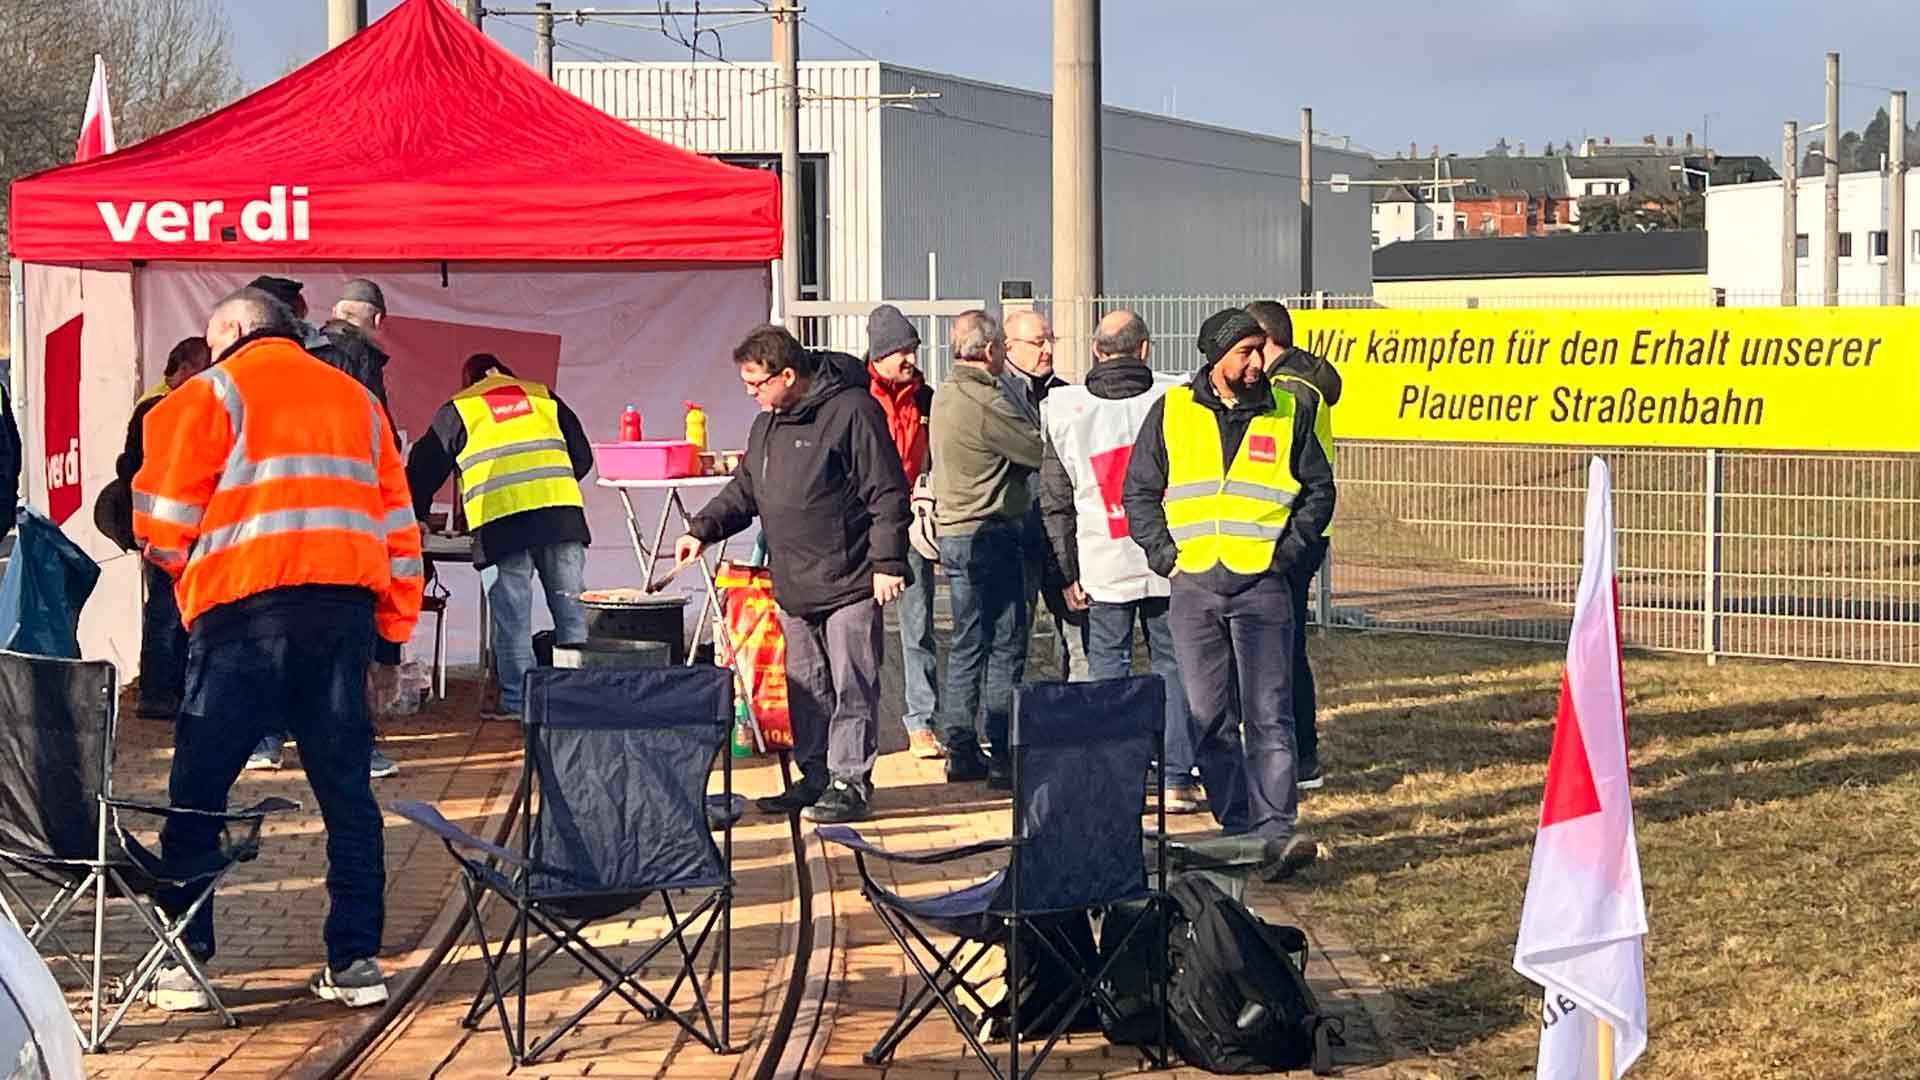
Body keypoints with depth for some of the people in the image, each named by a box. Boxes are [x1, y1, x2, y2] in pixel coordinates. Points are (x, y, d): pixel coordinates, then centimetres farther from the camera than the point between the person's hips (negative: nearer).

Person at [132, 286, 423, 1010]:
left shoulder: (214, 391, 6)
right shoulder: (355, 398, 21)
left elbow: (165, 514, 1)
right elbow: (396, 518, 17)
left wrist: (184, 571, 20)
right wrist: (395, 618, 17)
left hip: (247, 604, -4)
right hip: (348, 603, 4)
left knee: (198, 786, 3)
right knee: (346, 786, 8)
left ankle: (182, 959, 3)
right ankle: (355, 960, 8)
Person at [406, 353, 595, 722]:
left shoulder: (458, 410, 14)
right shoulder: (544, 397, 21)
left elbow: (424, 468, 19)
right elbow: (582, 456, 22)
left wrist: (416, 514, 35)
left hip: (502, 522, -2)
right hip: (562, 515, 2)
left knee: (512, 618, 3)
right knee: (571, 610, 8)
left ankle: (516, 701, 4)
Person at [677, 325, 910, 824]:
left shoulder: (852, 411, -12)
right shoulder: (768, 422, 13)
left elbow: (888, 494, -13)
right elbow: (744, 490, 23)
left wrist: (887, 563, -16)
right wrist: (703, 529, 10)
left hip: (851, 583, -8)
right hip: (794, 586, 8)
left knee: (852, 686, -3)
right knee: (805, 686, 13)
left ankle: (850, 782, 3)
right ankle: (815, 778, 22)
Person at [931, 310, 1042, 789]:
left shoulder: (945, 396, 12)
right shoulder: (987, 403, -18)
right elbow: (1040, 453, -14)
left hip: (954, 530, 9)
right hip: (990, 534, -9)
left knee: (967, 643, 13)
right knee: (1005, 646, -4)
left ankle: (961, 752, 17)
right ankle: (1004, 756, -2)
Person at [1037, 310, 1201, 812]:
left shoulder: (1066, 409, 1)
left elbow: (1055, 501, 4)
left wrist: (1068, 571, 9)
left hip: (1103, 565, 0)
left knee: (1107, 668, 8)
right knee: (1173, 665, 8)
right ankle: (1177, 780, 7)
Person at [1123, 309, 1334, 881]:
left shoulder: (1288, 410, 6)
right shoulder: (1172, 411, 6)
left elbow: (1319, 490, 12)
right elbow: (1138, 491, 11)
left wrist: (1288, 549, 0)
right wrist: (1164, 552, 0)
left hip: (1262, 584, -2)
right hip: (1193, 586, 2)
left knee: (1269, 713, -9)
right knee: (1210, 717, 4)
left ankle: (1277, 830, -12)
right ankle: (1237, 829, 12)